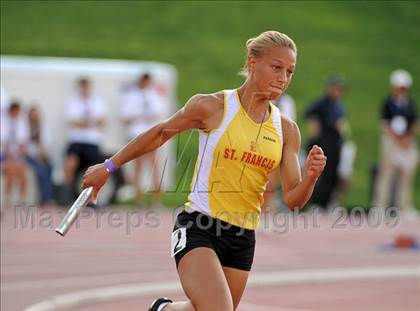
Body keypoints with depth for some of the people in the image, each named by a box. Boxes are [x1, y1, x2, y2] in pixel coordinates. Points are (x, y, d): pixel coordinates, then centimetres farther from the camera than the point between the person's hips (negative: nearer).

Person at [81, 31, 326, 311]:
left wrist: (311, 177, -19)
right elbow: (159, 134, 8)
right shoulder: (212, 107, -7)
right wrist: (109, 167, 15)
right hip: (198, 228, -5)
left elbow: (293, 199, 3)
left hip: (243, 239, 5)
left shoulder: (287, 130, 4)